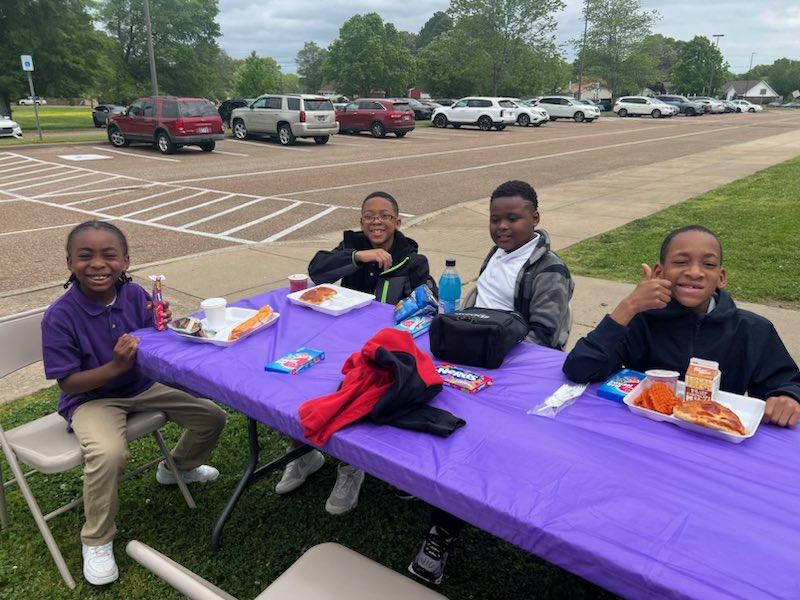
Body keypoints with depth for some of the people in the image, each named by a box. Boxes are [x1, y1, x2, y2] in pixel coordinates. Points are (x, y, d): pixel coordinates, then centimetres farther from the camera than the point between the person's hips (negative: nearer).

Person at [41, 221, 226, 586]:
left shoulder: (135, 295, -10)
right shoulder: (60, 316, -22)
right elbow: (67, 383, -18)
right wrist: (115, 366, -33)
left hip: (142, 387, 5)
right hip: (91, 399, -5)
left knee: (212, 416, 2)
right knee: (109, 454, -35)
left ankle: (178, 467, 35)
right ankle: (96, 542, -6)